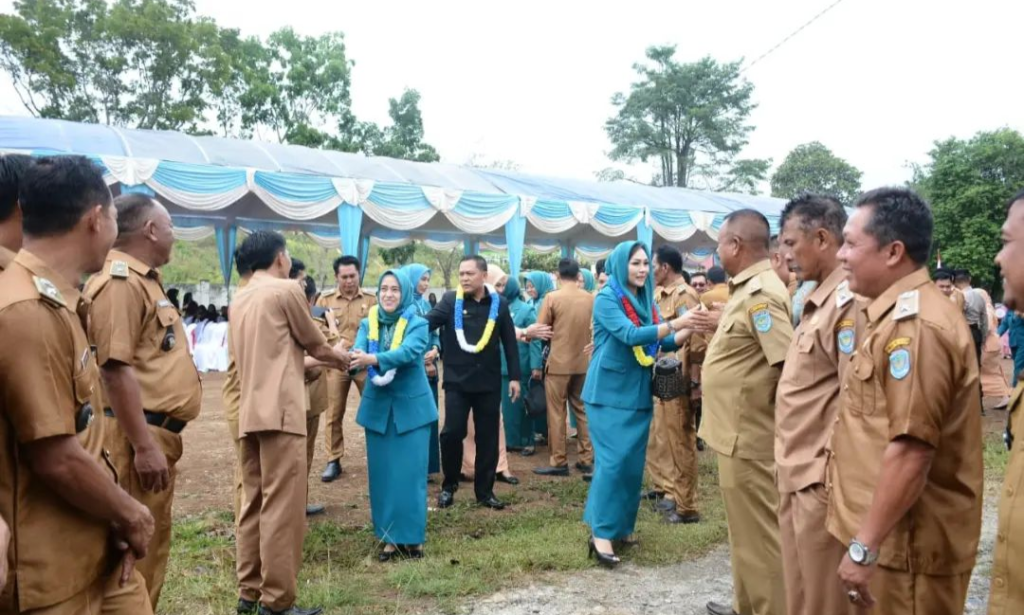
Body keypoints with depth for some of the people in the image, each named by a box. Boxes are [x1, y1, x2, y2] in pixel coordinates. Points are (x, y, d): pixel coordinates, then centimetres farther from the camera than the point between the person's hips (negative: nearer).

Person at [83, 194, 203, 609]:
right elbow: (115, 369, -23)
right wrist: (144, 445, -24)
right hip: (140, 434, -10)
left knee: (153, 538, 19)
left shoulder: (144, 280, 16)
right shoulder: (120, 281, -16)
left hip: (159, 431, 10)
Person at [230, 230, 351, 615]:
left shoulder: (239, 299, 17)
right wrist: (338, 357, 26)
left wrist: (322, 361, 33)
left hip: (250, 412, 8)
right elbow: (313, 342, 5)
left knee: (255, 502, 13)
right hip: (280, 411, -8)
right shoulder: (286, 290, -5)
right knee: (282, 507, -4)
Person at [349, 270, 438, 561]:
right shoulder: (368, 324, 4)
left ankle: (412, 537, 13)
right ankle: (390, 536, 18)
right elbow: (357, 352, -13)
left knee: (410, 473, 0)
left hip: (411, 406, -3)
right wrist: (352, 358, -38)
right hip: (378, 407, 3)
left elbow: (407, 352, -25)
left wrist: (373, 359, -41)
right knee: (382, 473, 6)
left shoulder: (418, 325, -6)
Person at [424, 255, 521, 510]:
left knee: (488, 437, 7)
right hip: (457, 380, -1)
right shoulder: (451, 300, -2)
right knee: (452, 433, -3)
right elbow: (427, 322, -15)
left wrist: (514, 376, 5)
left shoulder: (498, 304, 2)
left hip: (488, 381, 2)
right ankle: (449, 486, 19)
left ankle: (485, 491, 21)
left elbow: (509, 342, 7)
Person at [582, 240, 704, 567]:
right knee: (613, 460, -9)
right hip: (609, 391, -7)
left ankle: (621, 524, 24)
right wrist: (675, 322, -29)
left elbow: (667, 342, 8)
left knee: (633, 461, 10)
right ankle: (601, 533, -1)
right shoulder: (606, 299, -11)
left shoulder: (647, 300, 9)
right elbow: (630, 336, -24)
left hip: (638, 392, 7)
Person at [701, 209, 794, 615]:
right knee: (745, 527, 21)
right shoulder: (747, 289, 12)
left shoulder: (761, 294, -19)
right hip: (738, 430, 10)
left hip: (748, 433, -10)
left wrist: (768, 409, -16)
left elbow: (790, 367, -26)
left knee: (758, 531, 3)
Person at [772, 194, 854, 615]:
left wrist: (833, 477, -18)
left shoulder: (847, 302, -17)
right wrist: (789, 464, 16)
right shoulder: (817, 301, 13)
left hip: (821, 479, -9)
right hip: (797, 474, 9)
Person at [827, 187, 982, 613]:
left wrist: (865, 546, -23)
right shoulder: (897, 317, 10)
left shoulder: (916, 325, -22)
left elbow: (912, 450, -27)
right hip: (891, 532, 9)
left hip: (910, 542, -9)